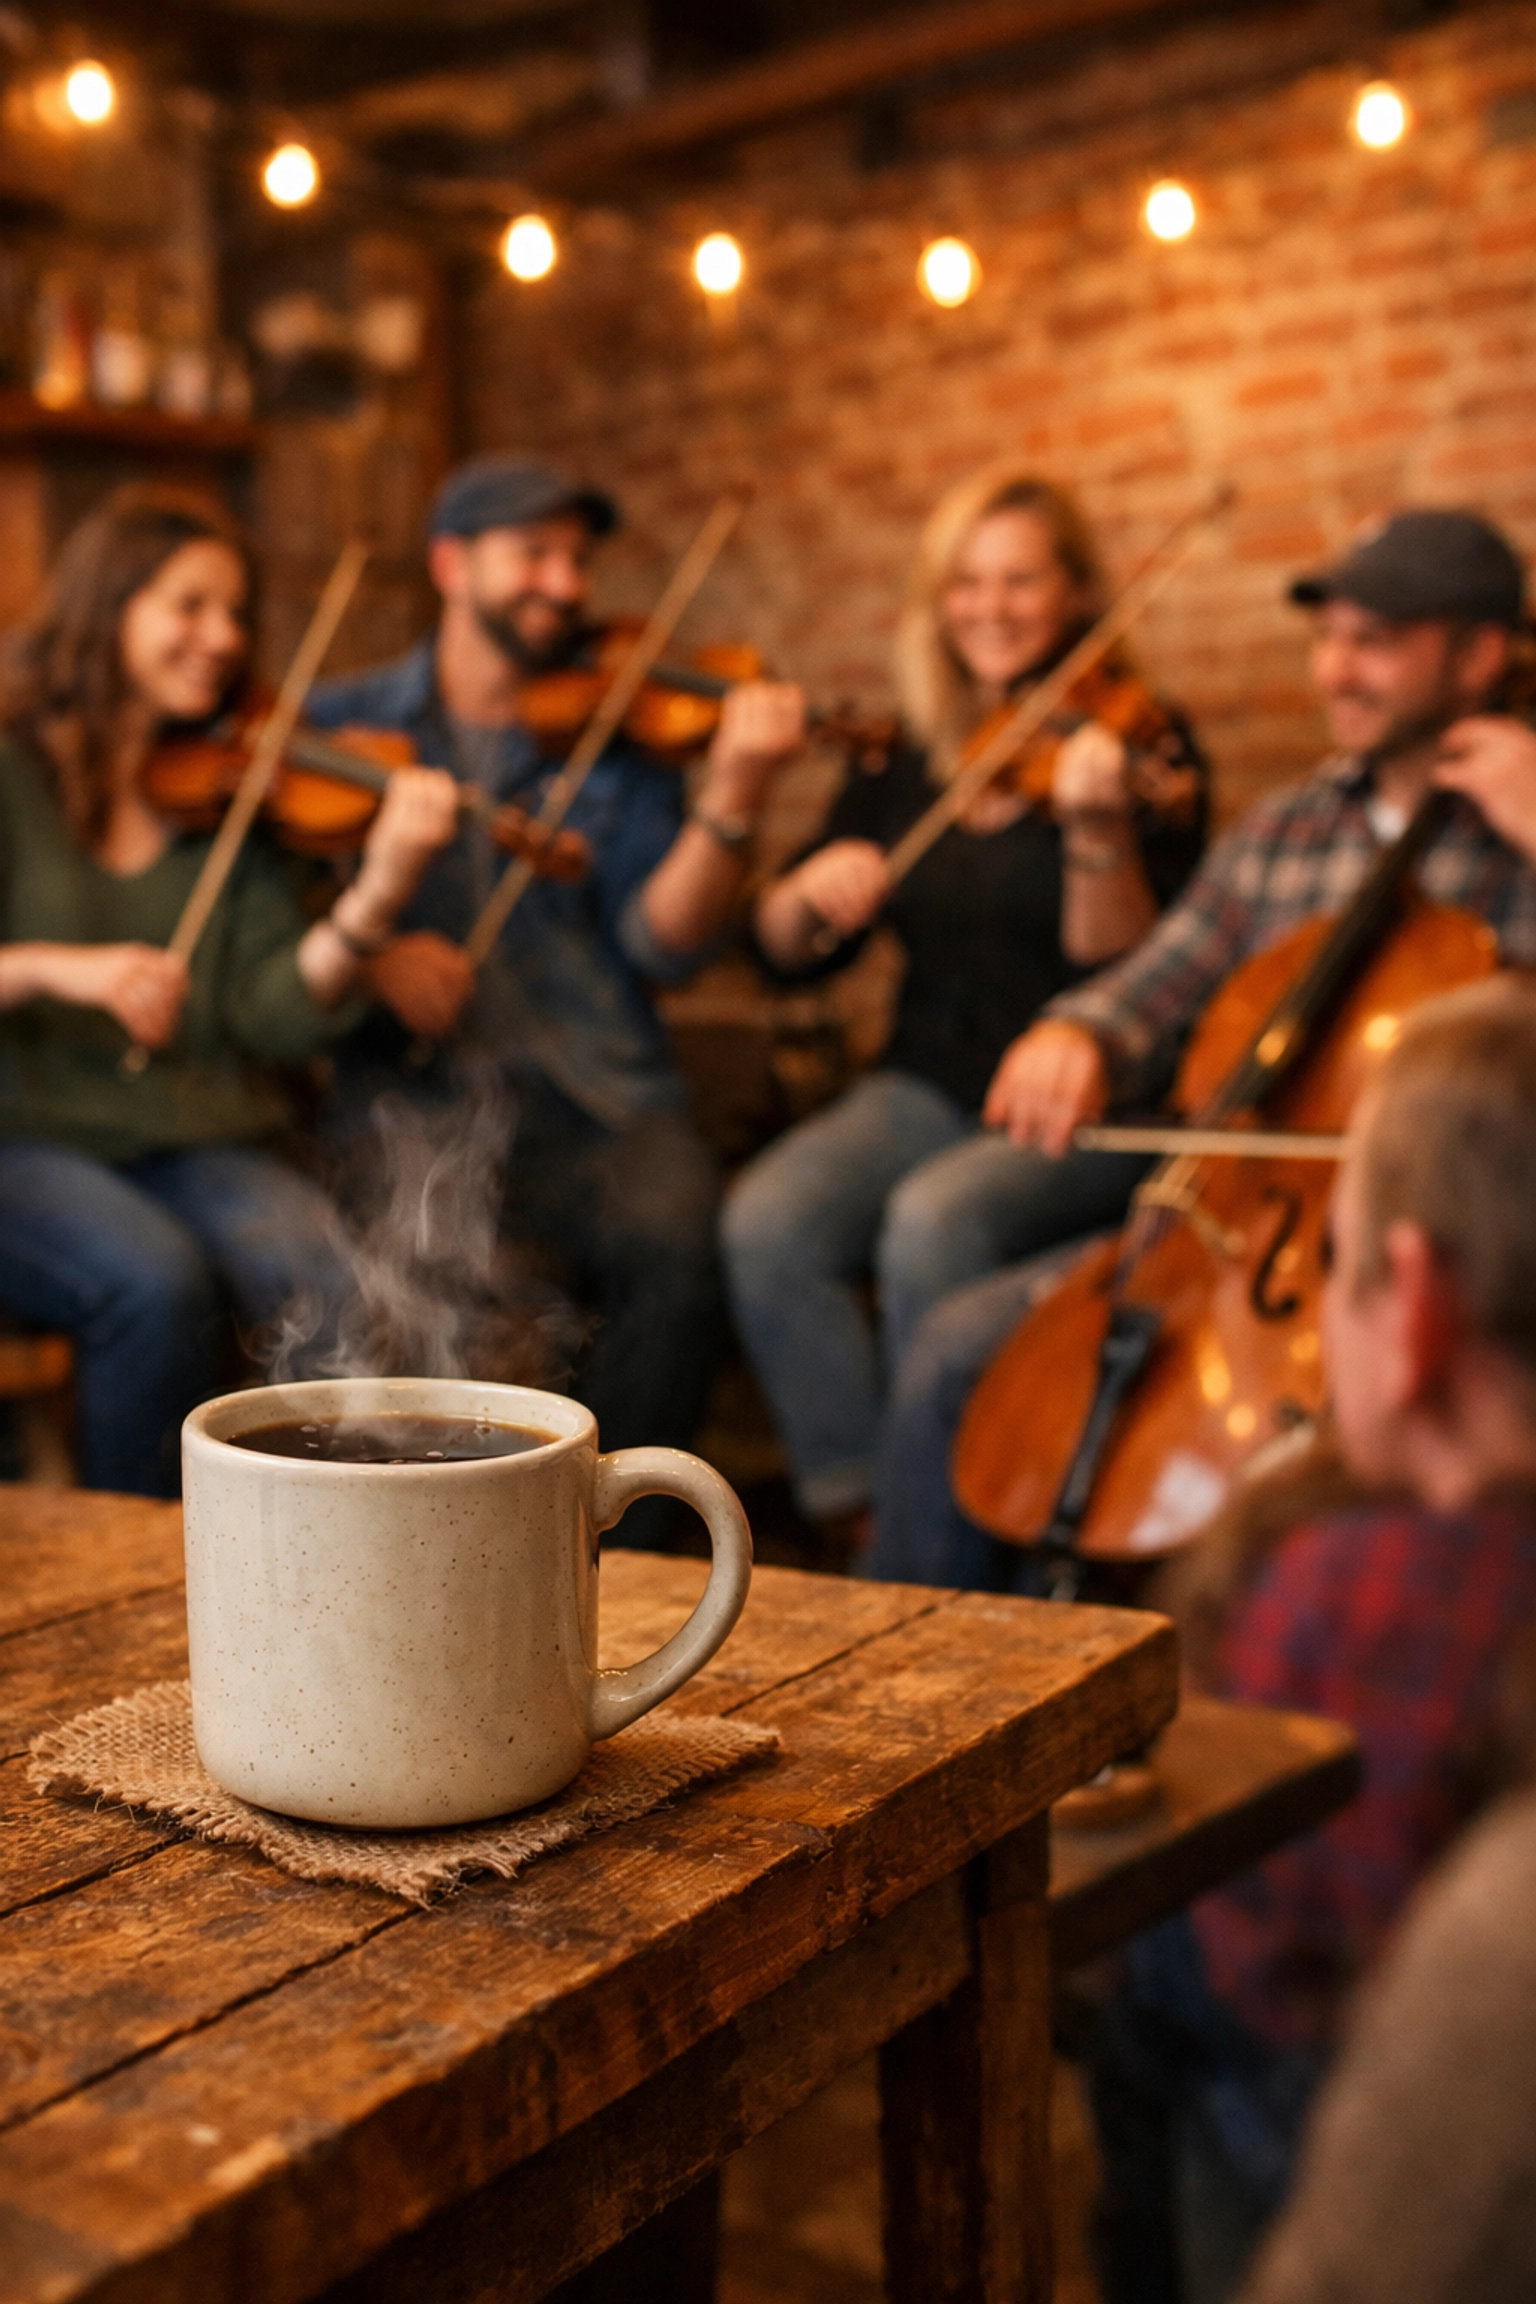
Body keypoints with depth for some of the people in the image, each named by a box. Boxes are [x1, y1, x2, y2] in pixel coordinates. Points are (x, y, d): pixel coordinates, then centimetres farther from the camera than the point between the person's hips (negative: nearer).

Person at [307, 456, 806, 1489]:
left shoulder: (617, 738, 12)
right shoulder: (340, 724, 12)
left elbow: (664, 942, -1)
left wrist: (733, 795, -16)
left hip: (600, 1108, 1)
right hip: (408, 1103, -1)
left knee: (677, 1233, -30)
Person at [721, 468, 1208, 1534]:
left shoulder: (1144, 745, -2)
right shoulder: (901, 762, 11)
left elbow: (1121, 965, -14)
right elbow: (789, 958, 11)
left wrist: (1099, 831, -30)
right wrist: (808, 897, -11)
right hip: (929, 1088, 4)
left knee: (935, 1222, -32)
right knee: (768, 1219, -24)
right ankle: (849, 1502, -11)